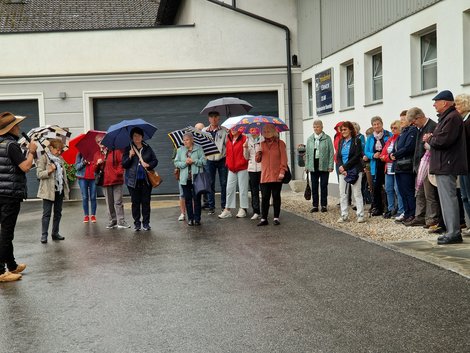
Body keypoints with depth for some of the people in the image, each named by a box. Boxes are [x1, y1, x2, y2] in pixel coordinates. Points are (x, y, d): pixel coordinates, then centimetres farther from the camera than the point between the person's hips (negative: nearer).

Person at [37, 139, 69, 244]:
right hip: (48, 191, -6)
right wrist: (49, 171, -27)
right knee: (47, 213, -4)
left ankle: (55, 233, 18)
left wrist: (66, 188, 14)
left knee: (58, 213, 9)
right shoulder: (44, 158, -5)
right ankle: (44, 235, 1)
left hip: (59, 190, 6)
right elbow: (39, 174, -10)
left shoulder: (60, 159, 13)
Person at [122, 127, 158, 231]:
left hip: (146, 180, 1)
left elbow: (155, 161, 8)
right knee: (135, 202, 3)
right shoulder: (128, 149, 3)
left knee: (146, 202, 3)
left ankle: (146, 223, 11)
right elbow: (124, 165, -1)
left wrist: (149, 165, -11)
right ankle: (137, 223, 12)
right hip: (133, 180, -1)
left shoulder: (147, 148, 6)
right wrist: (130, 157, -17)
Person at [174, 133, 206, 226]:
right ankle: (190, 218, 14)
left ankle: (197, 218, 8)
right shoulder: (180, 150, 8)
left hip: (196, 178, -2)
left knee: (197, 198, 1)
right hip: (185, 179, 2)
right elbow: (176, 162, 3)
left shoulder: (198, 149, 1)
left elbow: (203, 161, -4)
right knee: (188, 199, 6)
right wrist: (185, 163, -13)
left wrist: (193, 161, -15)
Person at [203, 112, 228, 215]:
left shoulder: (224, 131, 1)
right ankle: (211, 206, 9)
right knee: (210, 184, 3)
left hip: (222, 160, -1)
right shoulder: (204, 131, 6)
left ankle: (224, 205, 12)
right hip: (209, 160, 1)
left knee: (224, 183, 2)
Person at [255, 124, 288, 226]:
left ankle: (276, 218, 12)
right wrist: (258, 153, -4)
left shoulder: (280, 143, 3)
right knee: (264, 197, 0)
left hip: (276, 176, -3)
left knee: (276, 197, 4)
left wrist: (282, 172, -11)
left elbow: (284, 158, -2)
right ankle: (263, 218, 5)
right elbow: (258, 160, 17)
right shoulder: (262, 144, 15)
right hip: (265, 176, 3)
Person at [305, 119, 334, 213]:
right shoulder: (309, 139, 9)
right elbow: (307, 153, 11)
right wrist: (307, 166, 5)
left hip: (324, 165, -3)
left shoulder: (327, 138, 0)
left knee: (324, 186, 2)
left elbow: (331, 152, -2)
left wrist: (330, 166, -9)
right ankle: (315, 205, 12)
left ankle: (324, 205, 11)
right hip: (313, 165, 3)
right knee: (314, 186, 5)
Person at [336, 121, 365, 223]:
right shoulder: (341, 142, 14)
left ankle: (360, 215, 2)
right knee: (342, 193, 4)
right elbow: (338, 156, 8)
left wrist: (345, 167, -15)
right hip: (343, 171, 5)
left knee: (357, 193, -2)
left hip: (354, 171, -5)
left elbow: (357, 156, -12)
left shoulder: (356, 141, -3)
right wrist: (341, 167, -10)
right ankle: (344, 215, 10)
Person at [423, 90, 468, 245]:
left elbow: (443, 140, -24)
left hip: (447, 166, -11)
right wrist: (432, 138, 0)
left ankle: (454, 233, -5)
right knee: (446, 198, 13)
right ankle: (451, 231, 19)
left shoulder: (452, 117, -15)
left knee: (448, 198, -8)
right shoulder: (445, 117, 19)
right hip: (443, 165, 11)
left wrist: (429, 139, -6)